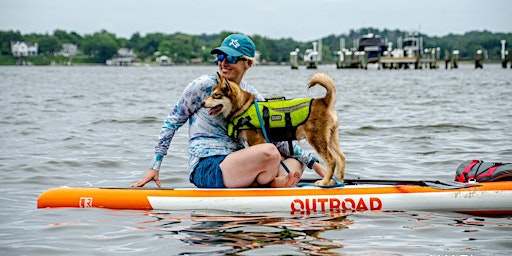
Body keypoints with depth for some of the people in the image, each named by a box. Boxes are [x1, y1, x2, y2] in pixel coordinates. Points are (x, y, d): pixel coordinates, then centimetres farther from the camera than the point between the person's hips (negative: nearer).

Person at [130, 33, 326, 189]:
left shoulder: (251, 96, 11)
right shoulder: (203, 86, -4)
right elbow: (172, 122, 3)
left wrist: (313, 163, 3)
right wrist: (155, 167, 0)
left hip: (235, 167, 7)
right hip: (206, 169, -7)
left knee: (295, 165, -5)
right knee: (268, 153, -28)